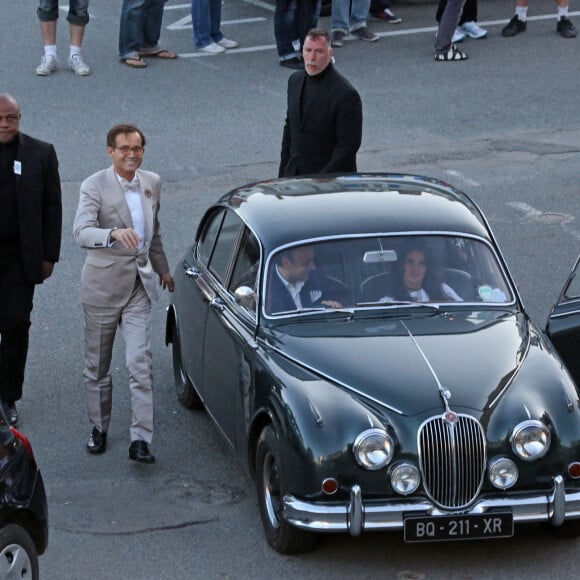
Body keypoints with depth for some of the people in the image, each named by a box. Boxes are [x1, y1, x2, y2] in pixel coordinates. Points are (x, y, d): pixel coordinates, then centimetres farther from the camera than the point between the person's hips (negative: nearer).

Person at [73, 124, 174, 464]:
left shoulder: (152, 183, 6)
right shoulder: (94, 186, -12)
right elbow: (81, 232, -27)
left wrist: (162, 268, 29)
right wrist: (115, 234, -44)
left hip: (139, 283, 3)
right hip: (103, 284, -3)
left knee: (140, 363, -9)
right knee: (97, 365, 9)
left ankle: (141, 439, -11)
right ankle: (99, 429, 27)